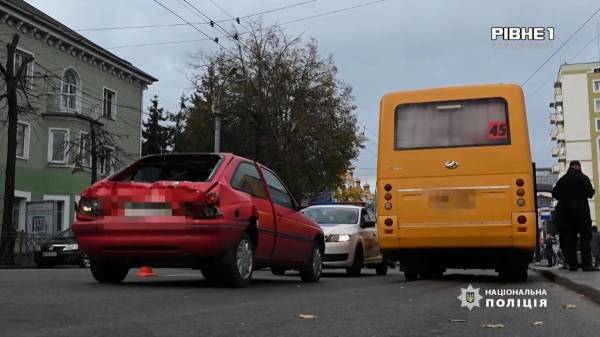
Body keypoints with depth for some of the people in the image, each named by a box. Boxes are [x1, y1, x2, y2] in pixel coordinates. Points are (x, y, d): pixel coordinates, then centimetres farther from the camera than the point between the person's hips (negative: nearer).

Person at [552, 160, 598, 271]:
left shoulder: (562, 180, 8)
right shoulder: (583, 178, -4)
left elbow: (554, 193, 9)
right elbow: (590, 193, -9)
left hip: (564, 211, 4)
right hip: (581, 210, -4)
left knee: (569, 238, 5)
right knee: (585, 237, -3)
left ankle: (572, 264, 3)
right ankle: (586, 264, -12)